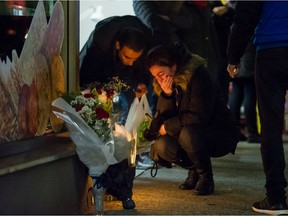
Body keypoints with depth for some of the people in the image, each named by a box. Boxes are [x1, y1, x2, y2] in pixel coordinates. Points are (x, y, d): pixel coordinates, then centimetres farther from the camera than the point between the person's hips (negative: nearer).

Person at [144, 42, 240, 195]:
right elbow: (164, 117, -3)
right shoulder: (164, 84, 1)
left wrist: (168, 126, -17)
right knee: (161, 146, -19)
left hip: (220, 136, -7)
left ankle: (205, 177, -13)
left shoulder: (198, 77, -21)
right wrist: (167, 95, -20)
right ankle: (194, 171, 7)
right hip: (191, 132, 7)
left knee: (187, 133, -36)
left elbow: (199, 116, -26)